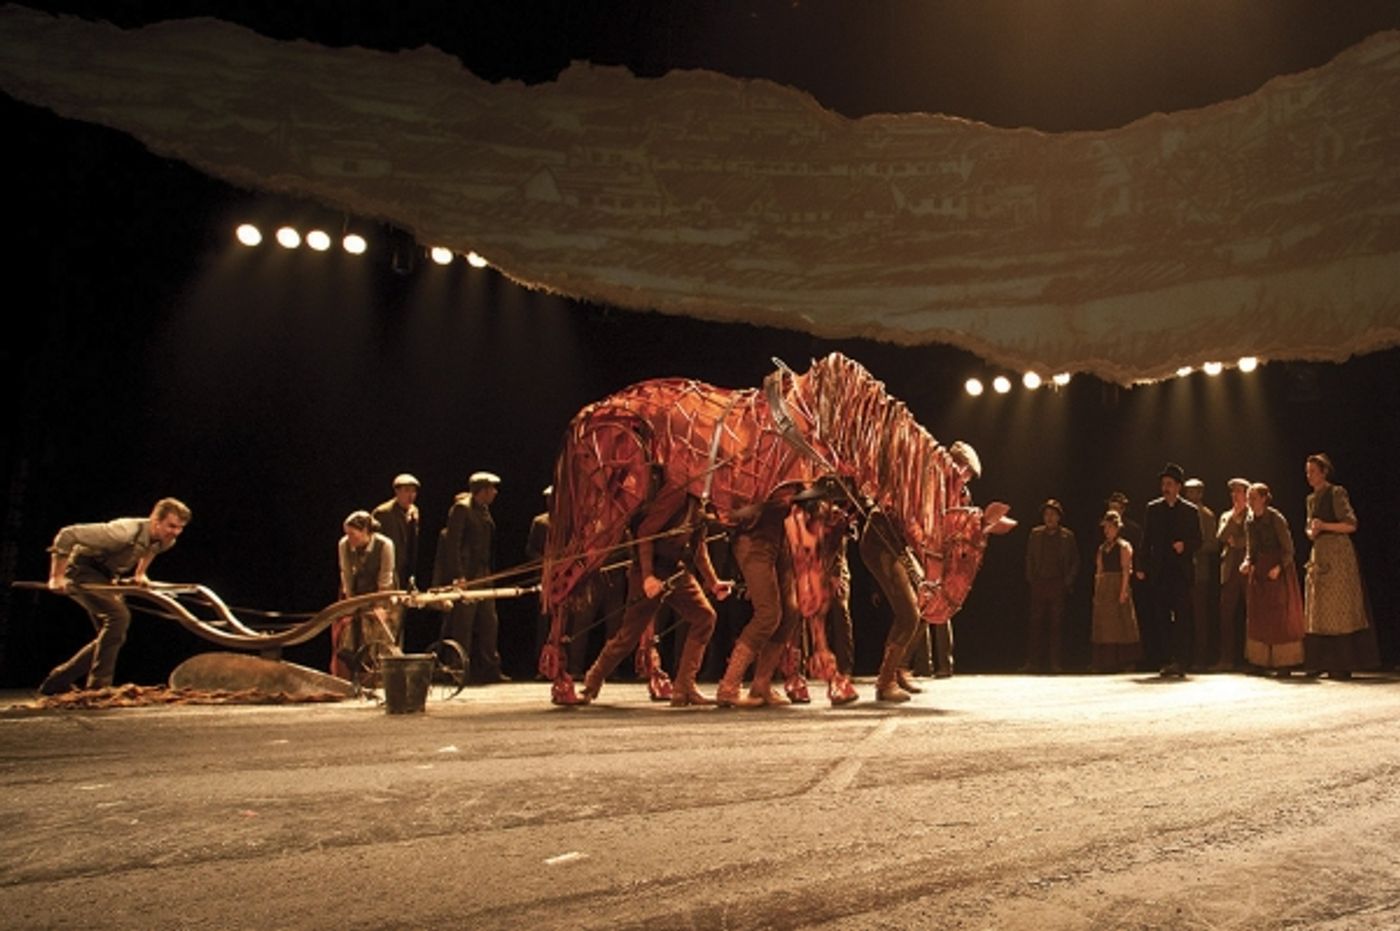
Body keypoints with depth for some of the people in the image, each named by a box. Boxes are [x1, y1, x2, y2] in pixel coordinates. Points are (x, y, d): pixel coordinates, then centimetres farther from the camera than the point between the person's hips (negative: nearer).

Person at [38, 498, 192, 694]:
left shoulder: (164, 540, -9)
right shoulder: (125, 533, -36)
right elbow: (67, 534, -35)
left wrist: (140, 573, 12)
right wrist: (56, 577, -29)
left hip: (104, 576, 9)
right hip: (80, 570, -9)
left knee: (114, 637, 7)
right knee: (118, 615, -27)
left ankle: (56, 683, 19)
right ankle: (98, 685, -19)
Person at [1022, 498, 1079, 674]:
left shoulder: (1067, 535, 6)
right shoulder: (1035, 534, 9)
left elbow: (1075, 561, 8)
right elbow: (1029, 558, 12)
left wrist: (1068, 582, -2)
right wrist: (1030, 579, 3)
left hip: (1058, 585, -1)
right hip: (1039, 584, 1)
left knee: (1056, 624, 0)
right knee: (1036, 623, -1)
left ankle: (1055, 662, 6)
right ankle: (1033, 662, 1)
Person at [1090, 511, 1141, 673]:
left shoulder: (1124, 546, -3)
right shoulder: (1102, 548, 14)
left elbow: (1126, 570, -10)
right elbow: (1099, 571, 13)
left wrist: (1123, 591, -18)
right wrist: (1097, 591, 7)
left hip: (1118, 588, -6)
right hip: (1103, 589, 6)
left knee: (1120, 624, -2)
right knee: (1103, 625, 6)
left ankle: (1123, 662, 5)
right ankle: (1105, 662, 11)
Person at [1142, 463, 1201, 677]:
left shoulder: (1189, 510, 5)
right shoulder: (1153, 508, 10)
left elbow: (1198, 540, 7)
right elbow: (1146, 539, 9)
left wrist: (1185, 546, -15)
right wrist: (1143, 567, 3)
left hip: (1181, 570, -2)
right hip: (1159, 571, 2)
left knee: (1182, 616, -6)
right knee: (1161, 617, 2)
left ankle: (1181, 661, -3)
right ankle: (1166, 661, 8)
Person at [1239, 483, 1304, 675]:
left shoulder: (1276, 519, -13)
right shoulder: (1249, 522, 5)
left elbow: (1288, 550, -12)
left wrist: (1278, 567, -23)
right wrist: (1247, 562, -7)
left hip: (1279, 570, -6)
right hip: (1258, 571, 6)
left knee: (1280, 615, -2)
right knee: (1258, 615, 5)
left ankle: (1284, 663, 4)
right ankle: (1261, 661, 11)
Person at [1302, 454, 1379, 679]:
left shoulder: (1336, 493, -6)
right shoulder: (1312, 498, 16)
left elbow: (1351, 524, -13)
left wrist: (1324, 526, -20)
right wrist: (1311, 532, 3)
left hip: (1337, 554, -8)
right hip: (1319, 555, 8)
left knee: (1338, 608, -7)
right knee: (1317, 609, 7)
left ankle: (1342, 665, -4)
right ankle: (1320, 663, 11)